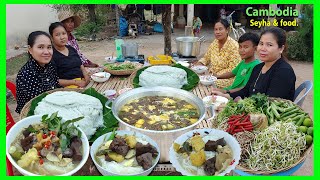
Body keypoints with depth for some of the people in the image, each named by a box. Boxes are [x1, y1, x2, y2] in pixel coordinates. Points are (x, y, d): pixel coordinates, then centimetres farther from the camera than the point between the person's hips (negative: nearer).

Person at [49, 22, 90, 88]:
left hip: (82, 81, 8)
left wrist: (86, 75, 2)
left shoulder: (72, 49, 17)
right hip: (67, 85, -7)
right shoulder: (52, 55, -5)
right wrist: (75, 82, -15)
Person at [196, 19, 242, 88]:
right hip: (212, 74, 7)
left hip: (227, 78, -7)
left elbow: (233, 70, -17)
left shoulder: (234, 46, -15)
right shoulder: (214, 43, 4)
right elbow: (206, 58, 17)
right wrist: (199, 63, -3)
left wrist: (216, 74, -21)